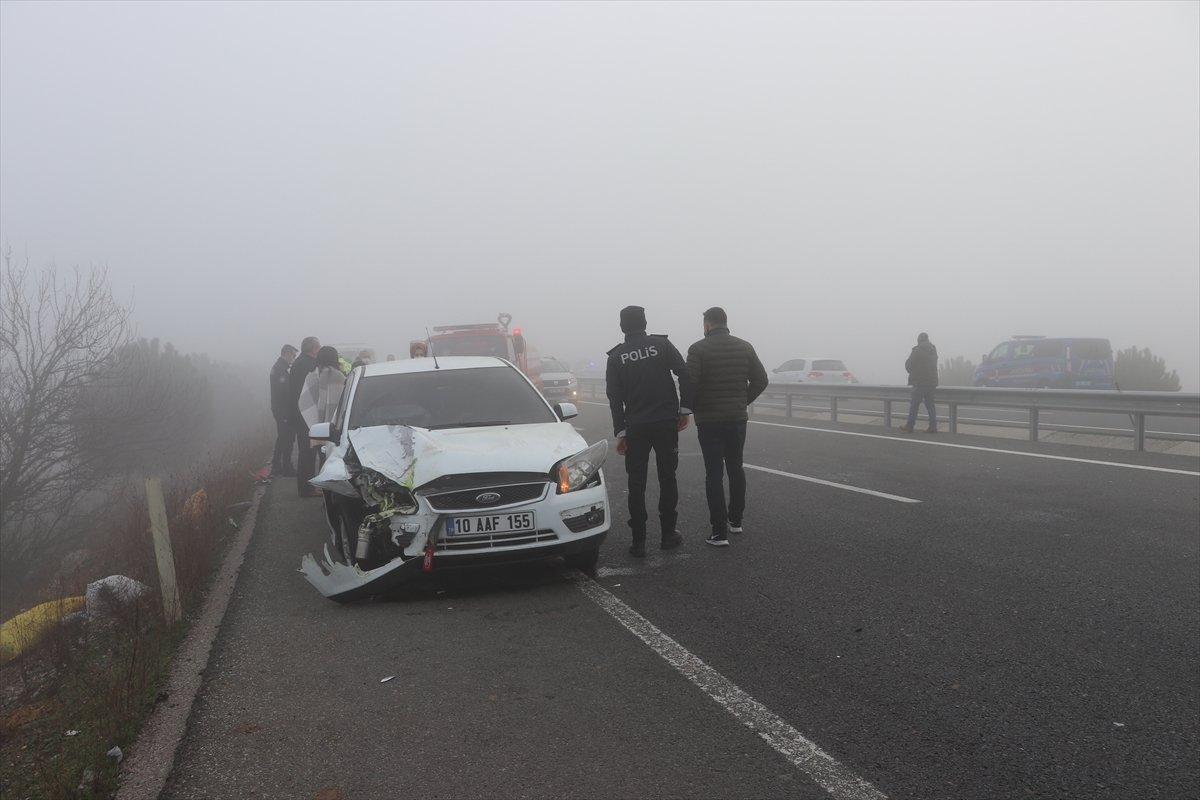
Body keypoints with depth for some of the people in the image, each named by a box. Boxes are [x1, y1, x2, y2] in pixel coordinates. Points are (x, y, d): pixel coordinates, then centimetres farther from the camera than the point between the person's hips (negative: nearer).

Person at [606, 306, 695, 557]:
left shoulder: (616, 356, 3)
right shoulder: (661, 344, 0)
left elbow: (615, 398, 0)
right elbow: (685, 375, -9)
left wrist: (620, 432, 2)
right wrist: (685, 409, -2)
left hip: (635, 427, 0)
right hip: (666, 423, 0)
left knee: (636, 484, 5)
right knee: (667, 479, 12)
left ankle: (638, 541, 4)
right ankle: (668, 534, 15)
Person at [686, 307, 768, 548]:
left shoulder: (698, 349, -10)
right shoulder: (744, 347, 4)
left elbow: (689, 384, -17)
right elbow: (760, 380, 4)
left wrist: (691, 409, 0)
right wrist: (742, 402, 14)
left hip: (709, 420, -4)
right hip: (738, 418, 4)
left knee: (714, 473, -1)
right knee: (735, 467, 19)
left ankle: (719, 532, -4)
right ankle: (735, 520, 28)